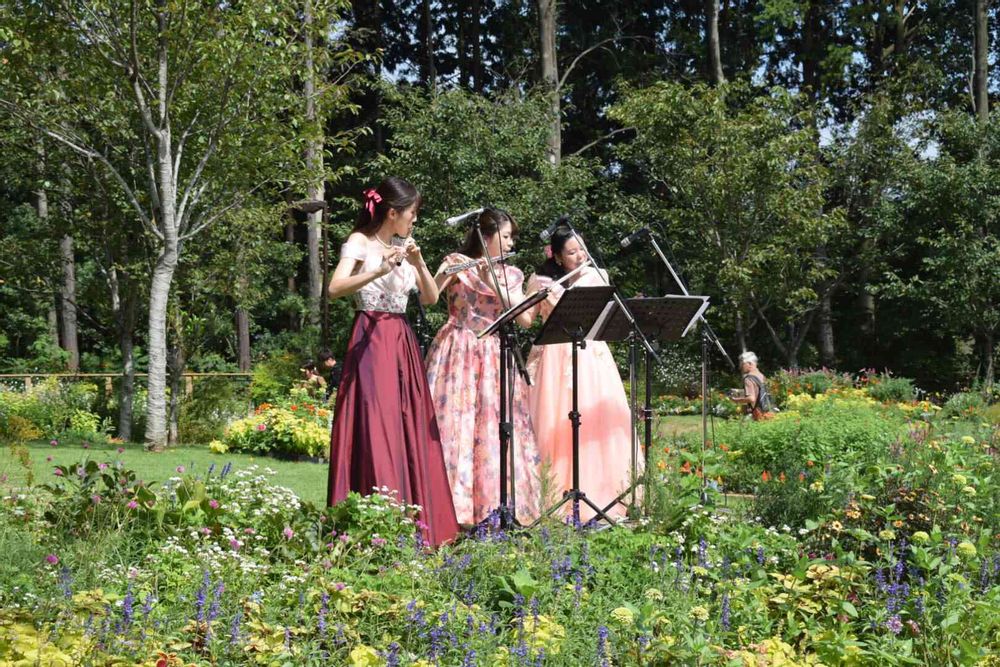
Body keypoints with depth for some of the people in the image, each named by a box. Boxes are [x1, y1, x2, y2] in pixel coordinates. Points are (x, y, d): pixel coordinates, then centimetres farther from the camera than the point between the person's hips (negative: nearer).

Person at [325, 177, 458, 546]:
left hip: (403, 343, 7)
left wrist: (418, 262, -3)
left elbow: (431, 297, 13)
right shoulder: (359, 243, -3)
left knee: (410, 430, 4)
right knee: (376, 430, -13)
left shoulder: (402, 249, 18)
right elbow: (335, 288, -19)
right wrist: (380, 269, -29)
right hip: (371, 343, -7)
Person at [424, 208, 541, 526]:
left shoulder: (511, 274, 13)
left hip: (494, 357, 4)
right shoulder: (457, 263, 2)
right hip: (459, 353, -4)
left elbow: (525, 320, 0)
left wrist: (493, 283, -9)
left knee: (495, 428, -2)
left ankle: (494, 504, 1)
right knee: (454, 425, -11)